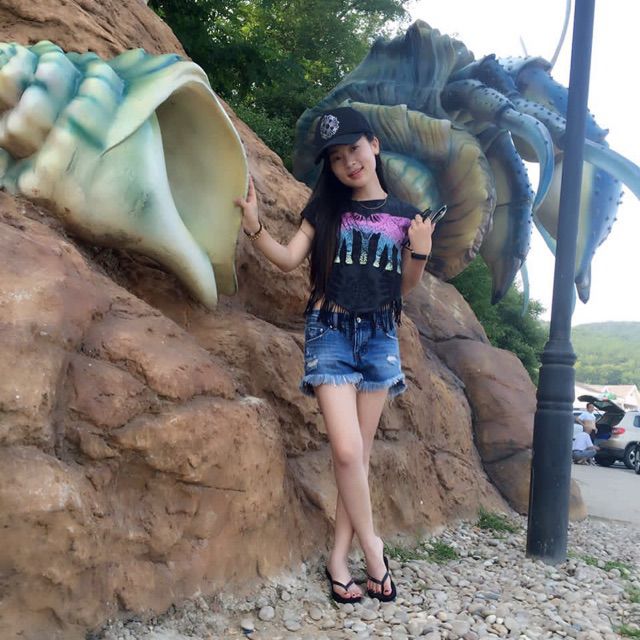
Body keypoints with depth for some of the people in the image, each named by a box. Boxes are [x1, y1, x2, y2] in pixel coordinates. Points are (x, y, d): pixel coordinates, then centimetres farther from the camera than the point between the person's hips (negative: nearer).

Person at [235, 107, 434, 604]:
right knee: (347, 450, -12)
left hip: (380, 336, 2)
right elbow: (288, 259, -3)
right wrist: (254, 226, -19)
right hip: (330, 332, -1)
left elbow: (405, 288, 10)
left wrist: (420, 252, -9)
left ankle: (340, 556, 14)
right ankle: (372, 547, 8)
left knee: (360, 453, 4)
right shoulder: (325, 208, 5)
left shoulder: (405, 216, 6)